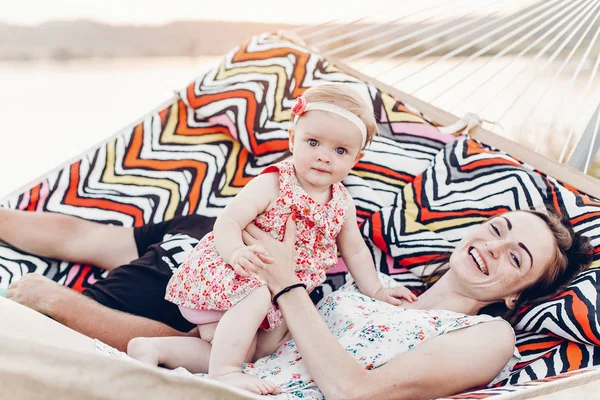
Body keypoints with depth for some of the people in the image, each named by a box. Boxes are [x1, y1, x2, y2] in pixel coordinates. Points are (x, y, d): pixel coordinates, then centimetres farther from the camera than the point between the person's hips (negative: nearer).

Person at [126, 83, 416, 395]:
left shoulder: (343, 205, 2)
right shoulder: (271, 185, -17)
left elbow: (355, 250, 16)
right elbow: (228, 222, -23)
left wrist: (375, 291, 13)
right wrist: (237, 253, -42)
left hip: (279, 298, 7)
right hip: (222, 273, -7)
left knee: (246, 352, 1)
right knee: (257, 296, -38)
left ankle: (153, 349, 6)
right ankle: (223, 371, -31)